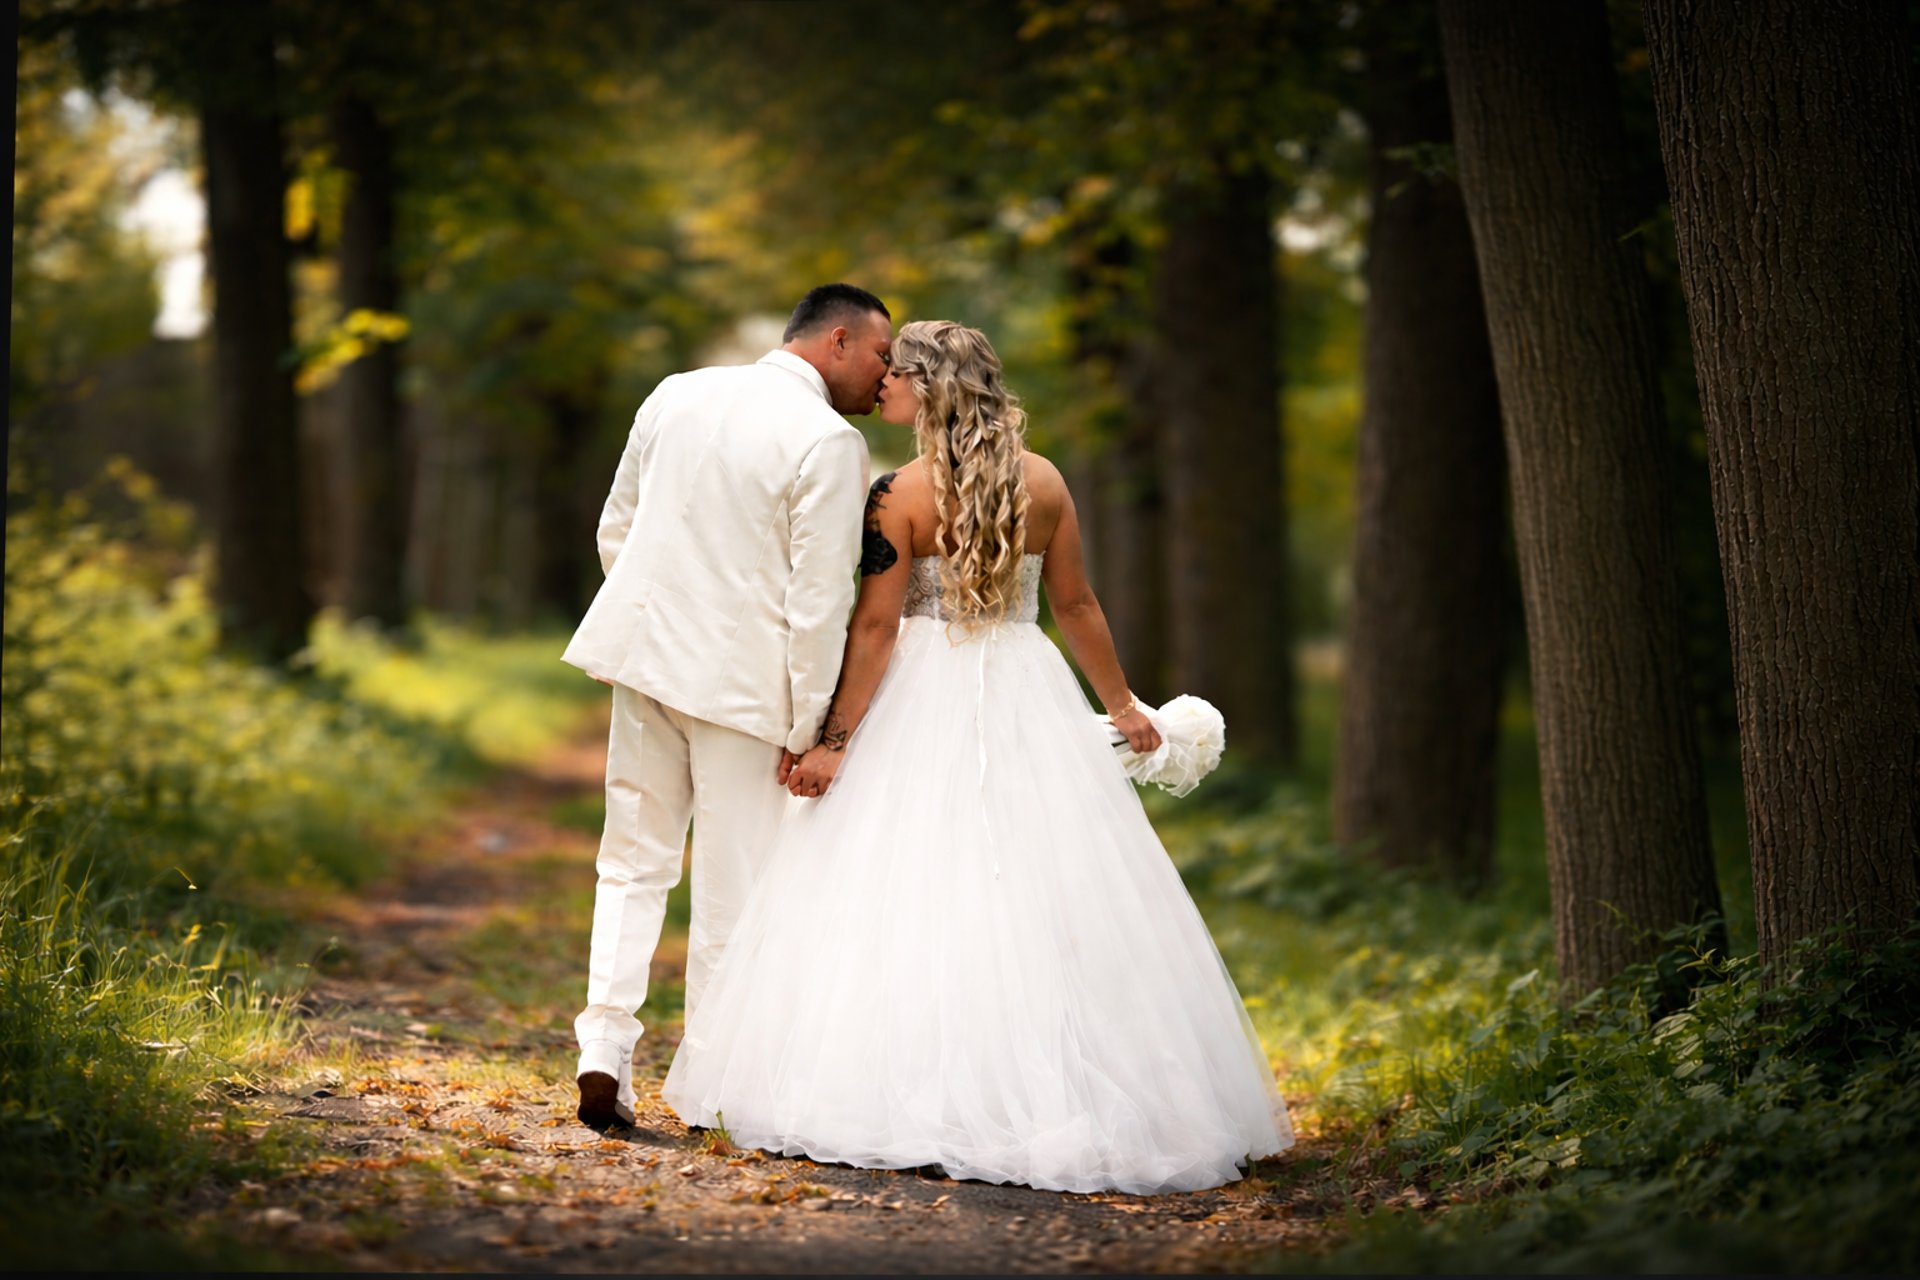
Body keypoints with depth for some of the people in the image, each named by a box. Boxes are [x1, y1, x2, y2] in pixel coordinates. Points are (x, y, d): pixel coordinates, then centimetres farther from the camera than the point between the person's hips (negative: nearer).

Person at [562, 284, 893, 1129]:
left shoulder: (675, 396, 7)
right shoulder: (829, 443, -12)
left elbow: (616, 529, 14)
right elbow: (819, 601, -13)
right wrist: (806, 731, -7)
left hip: (646, 653, 5)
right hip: (743, 678, -5)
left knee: (634, 863, 15)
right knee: (733, 885, 5)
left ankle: (605, 1051, 4)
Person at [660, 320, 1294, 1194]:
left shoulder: (898, 493, -9)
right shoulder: (1045, 482, 3)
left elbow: (874, 630, -11)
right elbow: (1076, 606, 9)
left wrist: (835, 742, -8)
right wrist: (1120, 705, 20)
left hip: (926, 703, -4)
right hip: (1029, 697, 4)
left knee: (907, 896, 2)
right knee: (1044, 894, 7)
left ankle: (917, 1097, 1)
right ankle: (1050, 1096, 8)